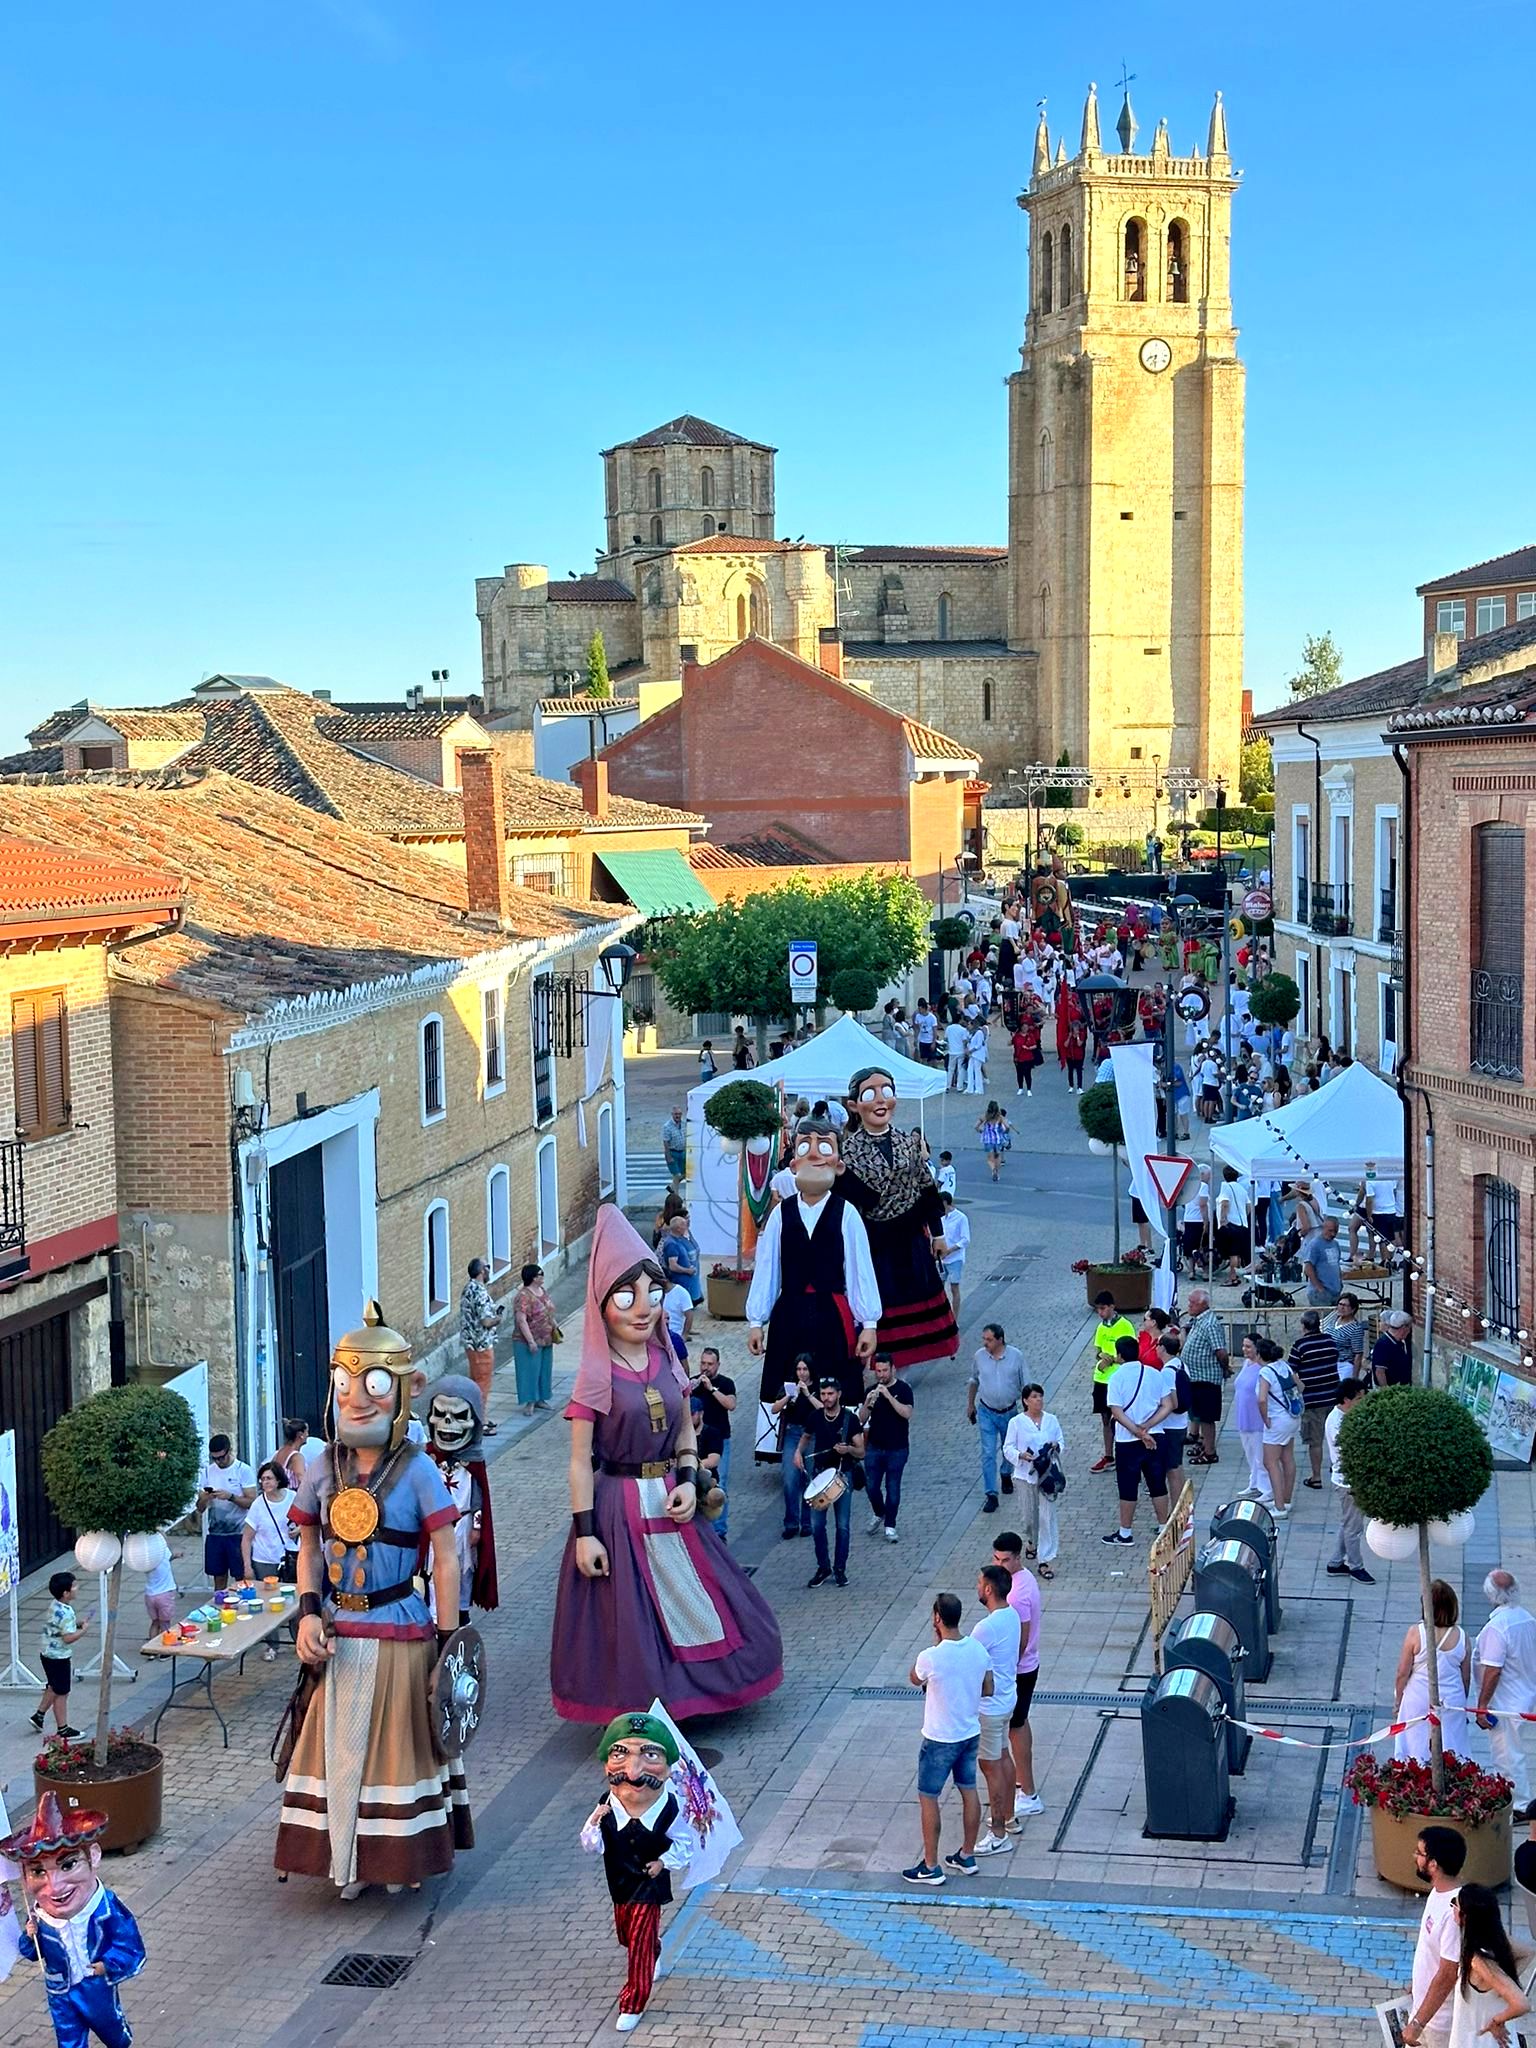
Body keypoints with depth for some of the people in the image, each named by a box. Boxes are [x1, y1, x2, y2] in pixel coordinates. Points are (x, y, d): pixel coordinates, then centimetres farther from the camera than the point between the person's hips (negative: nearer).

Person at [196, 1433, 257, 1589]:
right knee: (219, 1578, 7)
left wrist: (230, 1497, -25)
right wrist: (205, 1498, -14)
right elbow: (200, 1507, 8)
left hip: (238, 1533, -4)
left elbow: (251, 1502, -11)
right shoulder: (207, 1472, 8)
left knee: (242, 1578, -2)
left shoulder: (243, 1470, -4)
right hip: (214, 1534, 4)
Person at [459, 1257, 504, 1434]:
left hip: (470, 1341, 10)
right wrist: (497, 1319, -5)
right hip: (481, 1344, -10)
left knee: (476, 1381, 19)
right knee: (482, 1384, 0)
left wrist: (493, 1308, 11)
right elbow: (486, 1321, -25)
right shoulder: (480, 1292, -22)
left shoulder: (469, 1288, 8)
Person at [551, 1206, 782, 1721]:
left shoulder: (666, 1362, 3)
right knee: (629, 1615, 2)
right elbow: (580, 1460, -13)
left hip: (668, 1504, 6)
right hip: (618, 1509, -6)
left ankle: (677, 1703, 30)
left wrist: (688, 1482, -5)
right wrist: (584, 1532, -15)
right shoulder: (597, 1376, -13)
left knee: (685, 1603, 14)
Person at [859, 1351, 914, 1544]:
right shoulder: (872, 1391, 6)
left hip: (897, 1449, -3)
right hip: (874, 1447, 3)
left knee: (893, 1488, 0)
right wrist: (868, 1403, -16)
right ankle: (878, 1514, 31)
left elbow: (907, 1413, -20)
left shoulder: (903, 1389, -5)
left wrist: (888, 1396, -27)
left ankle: (890, 1526, 8)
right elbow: (862, 1419, 3)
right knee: (871, 1486, 5)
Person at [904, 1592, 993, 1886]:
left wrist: (936, 1643, -8)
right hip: (970, 1734, 6)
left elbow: (914, 1679, -3)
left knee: (927, 1798, 8)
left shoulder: (931, 1658, -26)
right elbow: (987, 1689, 4)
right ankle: (966, 1857, 32)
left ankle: (930, 1867, 15)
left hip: (940, 1740, -6)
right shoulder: (978, 1649, -8)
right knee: (969, 1792, 19)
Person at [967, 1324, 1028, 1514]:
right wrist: (970, 1404, 15)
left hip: (1009, 1412, 0)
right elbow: (973, 1381, 9)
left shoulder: (1015, 1356, -12)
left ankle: (1006, 1475, 48)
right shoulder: (980, 1356, -8)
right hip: (987, 1413, 0)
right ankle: (991, 1495, -4)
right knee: (988, 1454, -6)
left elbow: (1025, 1385, -3)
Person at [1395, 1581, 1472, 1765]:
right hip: (1452, 1701, 2)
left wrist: (1398, 1702, 7)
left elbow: (1402, 1673, -8)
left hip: (1419, 1700, -2)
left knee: (1416, 1751, 10)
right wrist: (1461, 1704, 19)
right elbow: (1466, 1678, 3)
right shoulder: (1461, 1637, -8)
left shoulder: (1416, 1633, -16)